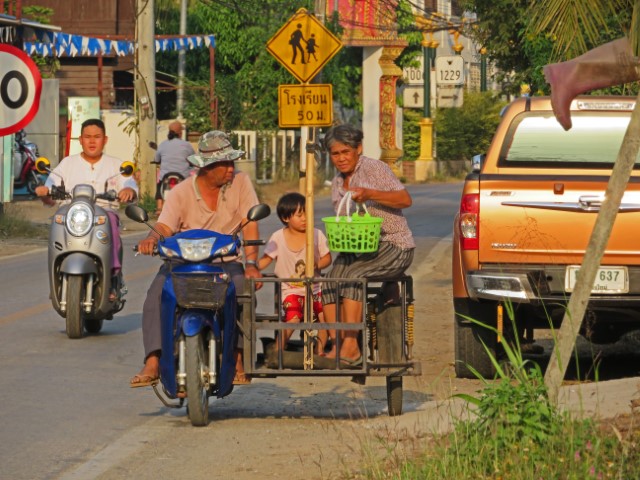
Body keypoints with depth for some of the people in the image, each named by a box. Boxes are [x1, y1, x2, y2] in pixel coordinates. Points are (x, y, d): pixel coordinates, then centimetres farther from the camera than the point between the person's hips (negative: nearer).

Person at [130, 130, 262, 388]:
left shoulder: (240, 183, 0)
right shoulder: (181, 192, -2)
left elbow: (250, 225, -6)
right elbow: (165, 227, -13)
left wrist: (251, 264, -21)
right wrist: (152, 238, -39)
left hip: (226, 261, 0)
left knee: (243, 289, -33)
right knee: (156, 294, -27)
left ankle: (238, 360, -28)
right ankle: (152, 363, -32)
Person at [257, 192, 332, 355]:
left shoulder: (317, 235, 0)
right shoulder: (278, 237, -3)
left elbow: (327, 258, 5)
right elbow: (266, 259, 2)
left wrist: (315, 265, -16)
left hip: (314, 288, 2)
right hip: (290, 290, -2)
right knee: (293, 318, -24)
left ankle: (319, 351, 4)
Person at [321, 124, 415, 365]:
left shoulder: (374, 168, -7)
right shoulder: (337, 183, 15)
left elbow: (405, 199, -16)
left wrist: (369, 194, -28)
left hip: (394, 245, -7)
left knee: (352, 275, -30)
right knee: (329, 282, -19)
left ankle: (351, 346, -31)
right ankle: (338, 345, -23)